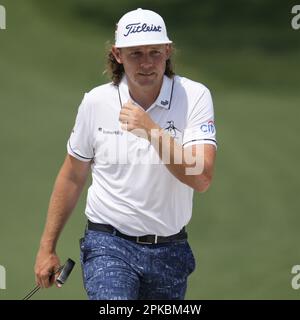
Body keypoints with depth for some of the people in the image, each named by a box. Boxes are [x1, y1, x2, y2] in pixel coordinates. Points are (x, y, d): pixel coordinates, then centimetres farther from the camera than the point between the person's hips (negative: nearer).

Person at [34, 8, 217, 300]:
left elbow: (201, 179, -18)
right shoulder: (95, 102, -2)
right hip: (108, 245, -1)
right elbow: (72, 177, 10)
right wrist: (47, 247, 13)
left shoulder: (194, 97, -7)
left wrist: (151, 131, -28)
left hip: (170, 251, 1)